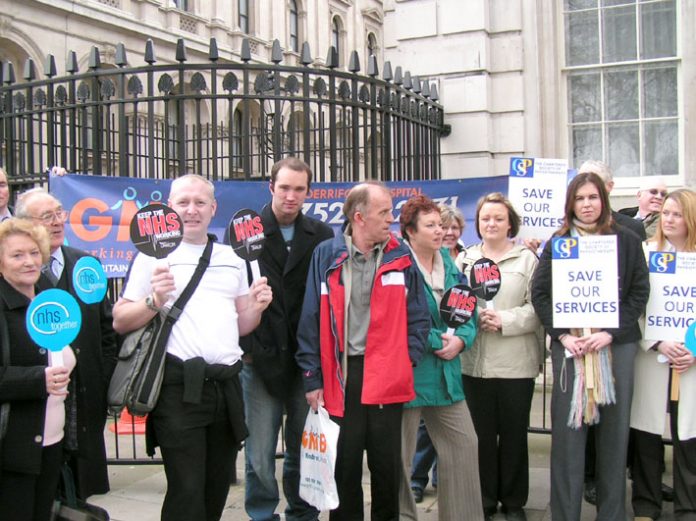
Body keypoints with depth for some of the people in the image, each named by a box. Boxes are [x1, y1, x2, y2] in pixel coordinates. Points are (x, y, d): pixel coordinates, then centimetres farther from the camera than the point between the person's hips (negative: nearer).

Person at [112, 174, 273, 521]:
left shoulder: (231, 259, 16)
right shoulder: (153, 256, 1)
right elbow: (120, 321, -3)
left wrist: (256, 305, 0)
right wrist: (155, 302, -20)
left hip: (226, 385, 5)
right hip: (180, 386, -5)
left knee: (216, 493, 14)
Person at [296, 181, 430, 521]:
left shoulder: (401, 257, 2)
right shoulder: (326, 255, -1)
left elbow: (418, 318, 7)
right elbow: (311, 320, 0)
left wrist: (406, 361, -3)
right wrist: (313, 378, -2)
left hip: (387, 379, 1)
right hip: (340, 377, -1)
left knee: (387, 466, 12)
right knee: (344, 467, 11)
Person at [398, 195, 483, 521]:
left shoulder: (449, 263, 11)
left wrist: (460, 339, -8)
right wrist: (438, 342, -15)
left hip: (446, 372, 7)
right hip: (407, 372, -7)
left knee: (465, 444, 10)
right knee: (400, 453, 5)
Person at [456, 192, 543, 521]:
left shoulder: (527, 259, 2)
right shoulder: (464, 259, 10)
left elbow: (538, 307, -4)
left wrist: (505, 320, -17)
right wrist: (476, 318, -13)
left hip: (516, 362, -2)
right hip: (475, 361, 2)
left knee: (513, 433, 7)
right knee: (482, 432, 8)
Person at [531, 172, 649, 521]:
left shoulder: (627, 242, 7)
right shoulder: (556, 244, 8)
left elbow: (639, 293, 3)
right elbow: (539, 294, 3)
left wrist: (609, 334, -9)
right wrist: (563, 336, -9)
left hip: (617, 344, 1)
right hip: (569, 345, 0)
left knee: (614, 428, 4)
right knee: (567, 429, -1)